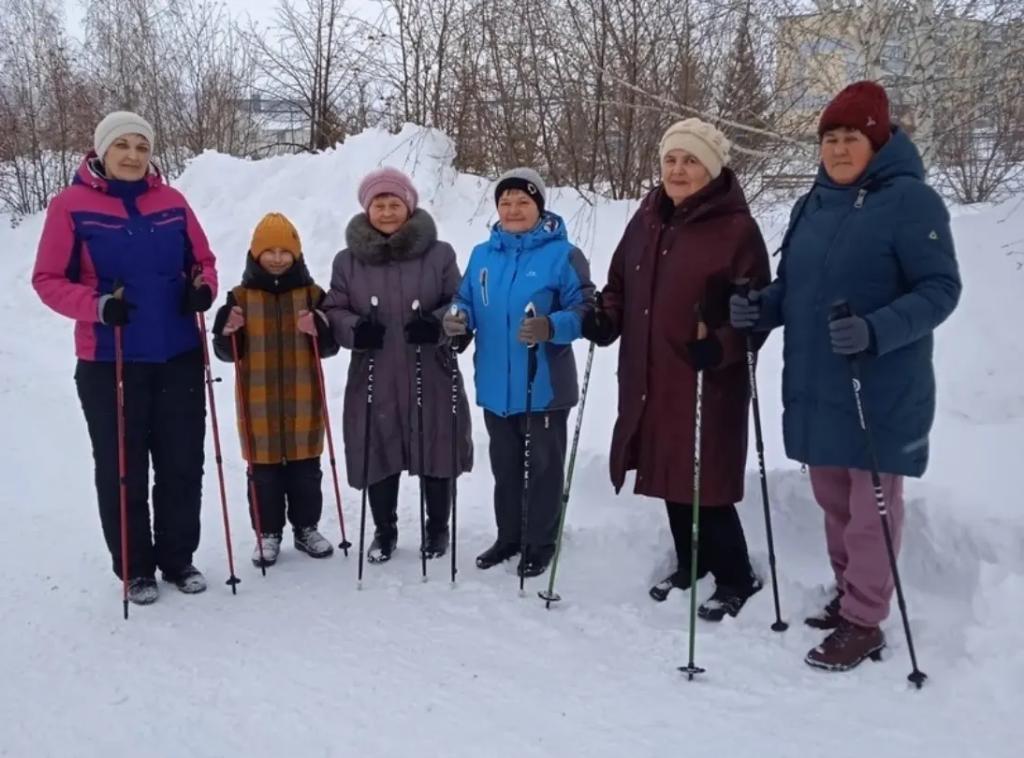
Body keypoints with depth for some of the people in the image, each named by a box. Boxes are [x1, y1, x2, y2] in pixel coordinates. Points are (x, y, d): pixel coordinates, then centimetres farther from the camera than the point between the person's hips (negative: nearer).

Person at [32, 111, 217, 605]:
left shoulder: (171, 202, 4)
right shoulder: (71, 206, -4)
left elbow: (203, 260, 13)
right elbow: (48, 279, -4)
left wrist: (204, 287, -9)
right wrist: (96, 305, -21)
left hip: (179, 357, 3)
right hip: (109, 362, -3)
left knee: (182, 465, 9)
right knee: (122, 471, 7)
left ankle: (178, 558, 27)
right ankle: (135, 568, 23)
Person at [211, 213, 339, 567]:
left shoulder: (312, 294, 3)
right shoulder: (241, 297, 1)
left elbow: (330, 345, 2)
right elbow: (229, 352, 2)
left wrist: (320, 330, -18)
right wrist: (227, 331, -18)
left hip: (302, 400, 1)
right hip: (259, 402, -1)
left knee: (305, 470, 11)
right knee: (264, 472, 7)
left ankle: (306, 528, 26)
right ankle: (267, 533, 20)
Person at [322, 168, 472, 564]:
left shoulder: (439, 254, -2)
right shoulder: (348, 260, 3)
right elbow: (334, 310, 5)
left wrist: (437, 324, -18)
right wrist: (354, 329, -16)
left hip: (431, 376, -1)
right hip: (373, 378, 1)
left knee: (436, 454, 9)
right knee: (378, 455, 8)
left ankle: (438, 528, 31)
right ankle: (384, 530, 30)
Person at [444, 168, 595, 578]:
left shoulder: (562, 254, -8)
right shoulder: (482, 254, 9)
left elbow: (584, 309, -12)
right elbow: (467, 303, 13)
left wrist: (551, 327, -30)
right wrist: (459, 318, -10)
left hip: (544, 386, -5)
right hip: (495, 385, 6)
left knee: (543, 466, 8)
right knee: (504, 466, 18)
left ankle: (540, 544, 23)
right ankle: (508, 537, 34)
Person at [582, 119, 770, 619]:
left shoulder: (736, 229, -10)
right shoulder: (646, 220, 9)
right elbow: (621, 286, 17)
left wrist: (719, 346, -27)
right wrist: (604, 320, -2)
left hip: (708, 384, -6)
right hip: (649, 380, 7)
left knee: (703, 485, -1)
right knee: (670, 478, 16)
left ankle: (736, 580, 21)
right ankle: (691, 565, 37)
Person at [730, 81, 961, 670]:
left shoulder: (911, 200, -9)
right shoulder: (813, 204, 10)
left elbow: (940, 289, -13)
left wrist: (877, 331, -28)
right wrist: (761, 308, -6)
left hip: (881, 392, -6)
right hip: (815, 387, 7)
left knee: (871, 508, 3)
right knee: (833, 501, 16)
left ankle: (865, 623, 16)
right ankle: (848, 597, 34)